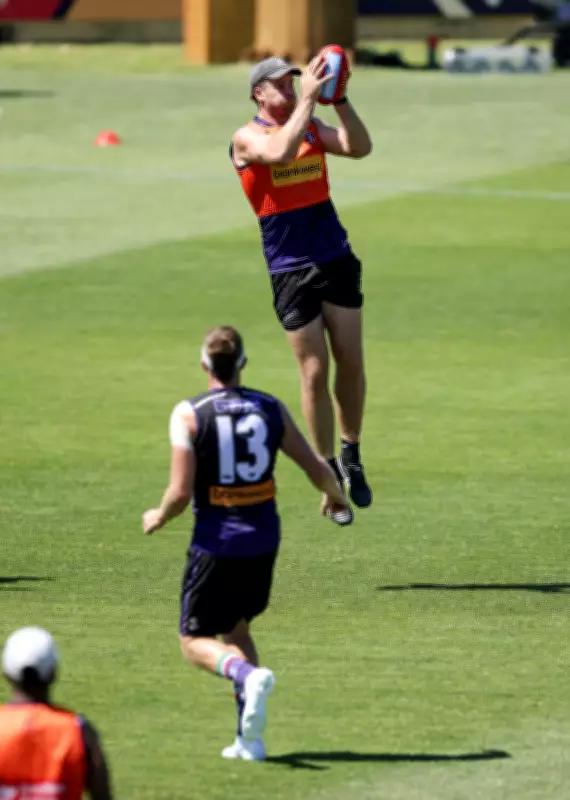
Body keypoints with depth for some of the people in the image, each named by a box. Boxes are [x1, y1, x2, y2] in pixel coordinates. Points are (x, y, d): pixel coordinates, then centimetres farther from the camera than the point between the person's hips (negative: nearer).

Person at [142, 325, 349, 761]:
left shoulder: (189, 414, -10)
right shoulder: (271, 409, 1)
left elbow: (181, 493, -15)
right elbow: (319, 470, 3)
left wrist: (158, 517, 7)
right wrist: (336, 496, 26)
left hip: (216, 542, -4)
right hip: (264, 540, 4)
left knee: (195, 641, 9)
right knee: (235, 628, 23)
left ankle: (249, 676, -24)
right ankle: (250, 739, 13)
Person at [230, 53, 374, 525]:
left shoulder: (312, 127, 10)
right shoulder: (248, 137, -6)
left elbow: (360, 148, -4)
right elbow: (280, 152, -28)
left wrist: (338, 99, -14)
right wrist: (308, 100, -27)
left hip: (336, 257, 4)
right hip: (290, 268, -4)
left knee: (351, 362, 2)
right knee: (315, 371, -3)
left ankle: (352, 458, 18)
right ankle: (329, 471, 8)